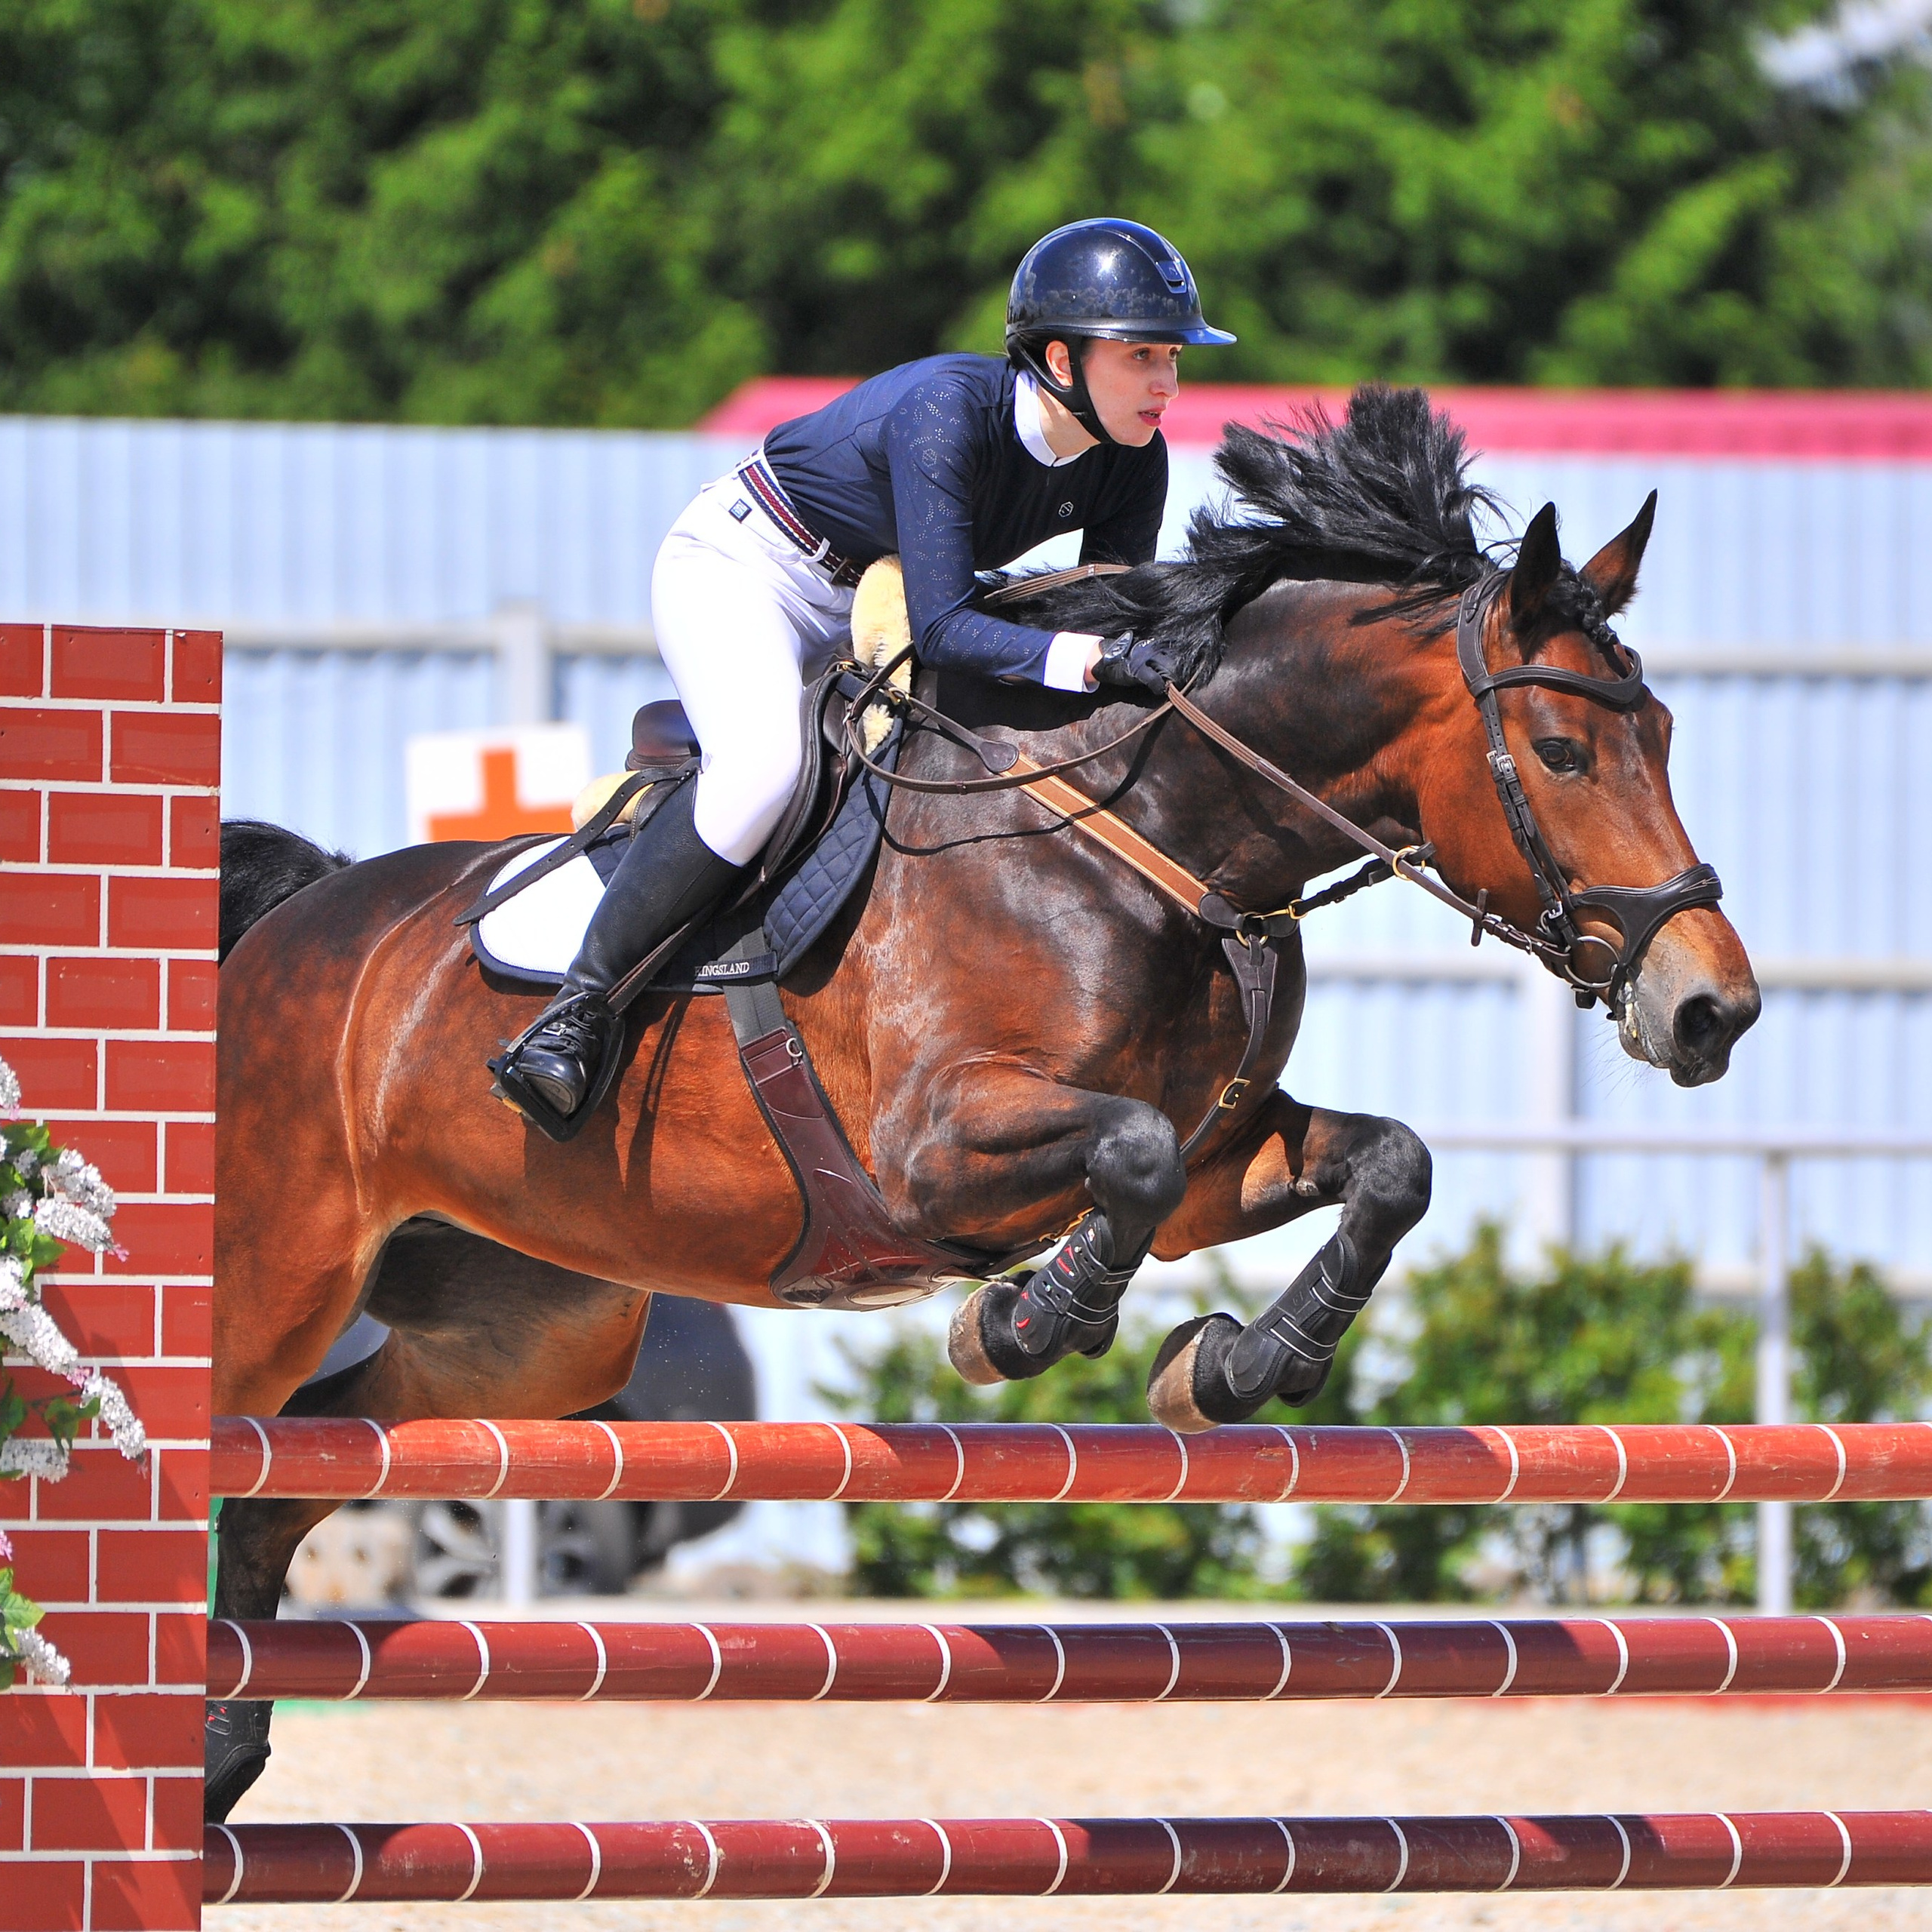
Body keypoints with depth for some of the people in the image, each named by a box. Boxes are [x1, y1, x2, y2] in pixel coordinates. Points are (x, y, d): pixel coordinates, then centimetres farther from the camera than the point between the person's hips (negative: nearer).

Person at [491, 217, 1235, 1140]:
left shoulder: (1131, 462, -13)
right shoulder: (948, 410, -34)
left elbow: (1110, 624, -4)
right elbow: (940, 627, -39)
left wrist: (1147, 661, -26)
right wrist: (1091, 656, -50)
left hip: (873, 604, 8)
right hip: (738, 569, -8)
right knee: (762, 763, -34)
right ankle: (582, 1003, -25)